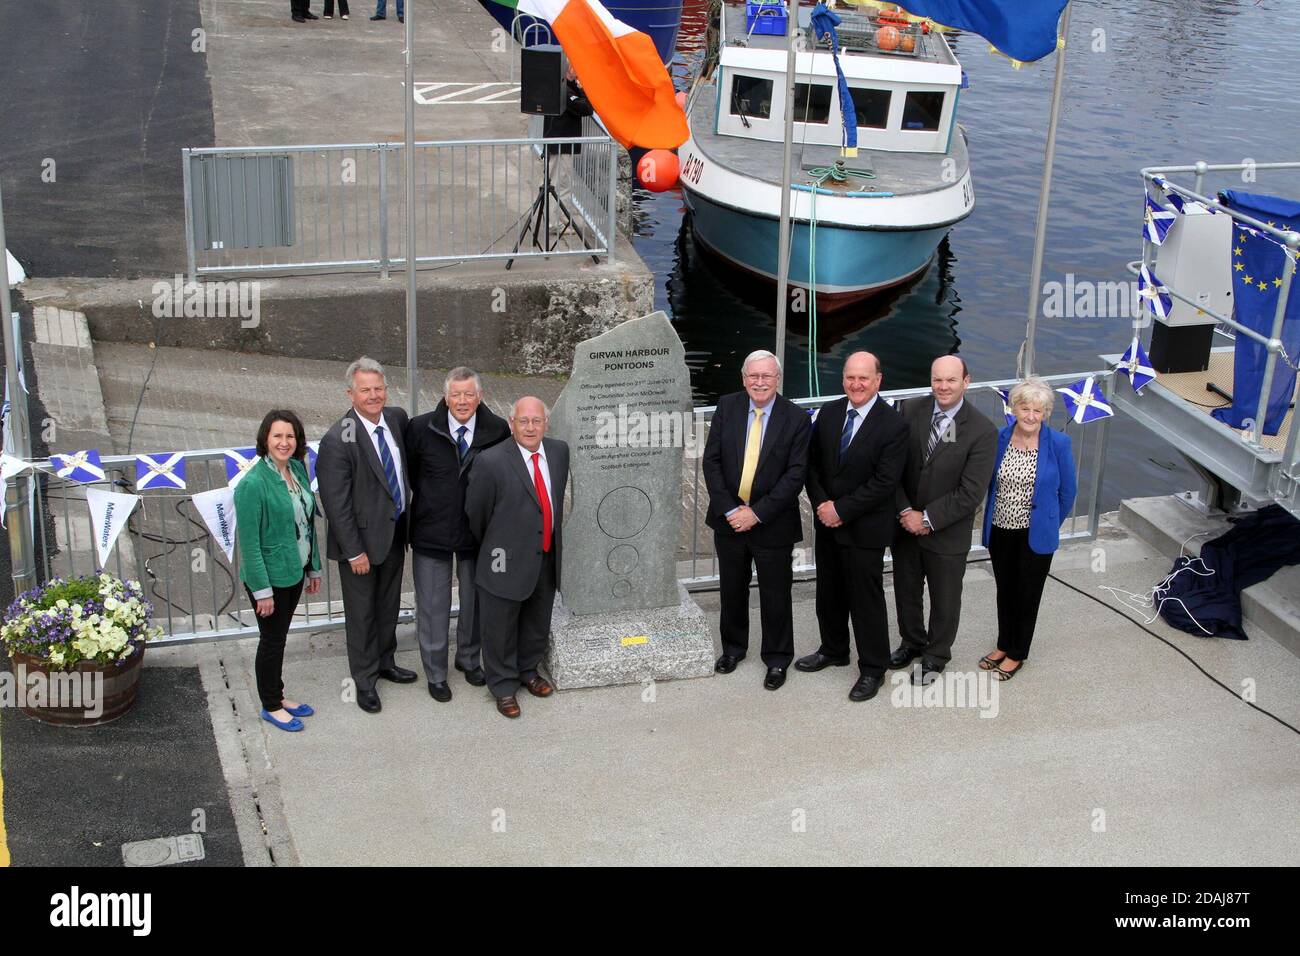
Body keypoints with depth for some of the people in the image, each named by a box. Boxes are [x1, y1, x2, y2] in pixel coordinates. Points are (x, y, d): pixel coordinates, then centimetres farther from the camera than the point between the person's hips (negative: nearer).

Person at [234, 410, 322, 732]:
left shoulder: (298, 469, 1)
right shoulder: (253, 483, -22)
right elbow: (249, 541, -20)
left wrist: (314, 568, 12)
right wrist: (262, 590, -19)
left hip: (294, 570, 7)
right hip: (270, 575, -7)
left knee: (279, 637, 21)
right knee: (272, 640, 8)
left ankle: (278, 695, 36)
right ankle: (271, 706, 25)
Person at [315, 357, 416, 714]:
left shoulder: (397, 418, -4)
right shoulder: (338, 440, -22)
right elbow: (336, 503, -19)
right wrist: (355, 552, -18)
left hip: (395, 533, 6)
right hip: (362, 538, -6)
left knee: (389, 605, 22)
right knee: (361, 613, 10)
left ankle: (385, 662, 42)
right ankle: (364, 680, 25)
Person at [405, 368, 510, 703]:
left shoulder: (497, 430, -10)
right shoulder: (420, 428, -12)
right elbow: (408, 473, 3)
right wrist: (429, 499, 4)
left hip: (477, 533, 1)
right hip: (432, 533, -1)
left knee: (474, 601, 17)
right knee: (433, 607, 7)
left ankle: (469, 659, 40)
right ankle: (435, 673, 25)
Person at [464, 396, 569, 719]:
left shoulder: (559, 451, -3)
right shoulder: (491, 462, -21)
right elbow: (475, 514, -9)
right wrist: (487, 549, 5)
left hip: (547, 558, 5)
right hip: (507, 561, -5)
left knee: (538, 623, 23)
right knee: (500, 628, 10)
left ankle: (528, 670, 47)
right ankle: (503, 685, 30)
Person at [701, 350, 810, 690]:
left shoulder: (796, 418, -10)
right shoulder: (727, 407, -3)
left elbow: (795, 474, -13)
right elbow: (711, 461, -4)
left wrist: (757, 513, -17)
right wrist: (730, 509, -12)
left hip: (772, 522, -3)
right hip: (729, 517, 3)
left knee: (775, 594, 8)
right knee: (731, 588, 17)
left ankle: (777, 659, 25)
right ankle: (733, 648, 37)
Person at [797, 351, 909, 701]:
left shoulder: (893, 425, -16)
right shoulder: (828, 413, 2)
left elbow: (884, 483, -19)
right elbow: (812, 462, 6)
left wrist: (841, 509, -18)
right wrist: (821, 504, -9)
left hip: (865, 528, -6)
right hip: (828, 523, 6)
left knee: (866, 599, 3)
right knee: (829, 593, 19)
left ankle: (873, 669, 16)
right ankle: (833, 651, 39)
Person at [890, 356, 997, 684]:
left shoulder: (983, 431, -19)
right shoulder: (910, 411, -9)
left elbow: (970, 494, -19)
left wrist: (927, 519, -18)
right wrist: (905, 512, -15)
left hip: (947, 533, -3)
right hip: (904, 524, 3)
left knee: (945, 599, 16)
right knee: (905, 591, 22)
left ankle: (936, 655, 39)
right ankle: (912, 642, 47)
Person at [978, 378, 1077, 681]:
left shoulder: (1058, 444, -14)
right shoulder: (999, 439, -6)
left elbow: (1067, 491, -2)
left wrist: (1049, 525, 5)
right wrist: (992, 517, 12)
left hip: (1035, 535, -3)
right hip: (1000, 531, 3)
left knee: (1027, 593, 12)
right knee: (1004, 590, 19)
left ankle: (1016, 654, 27)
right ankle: (1004, 645, 37)